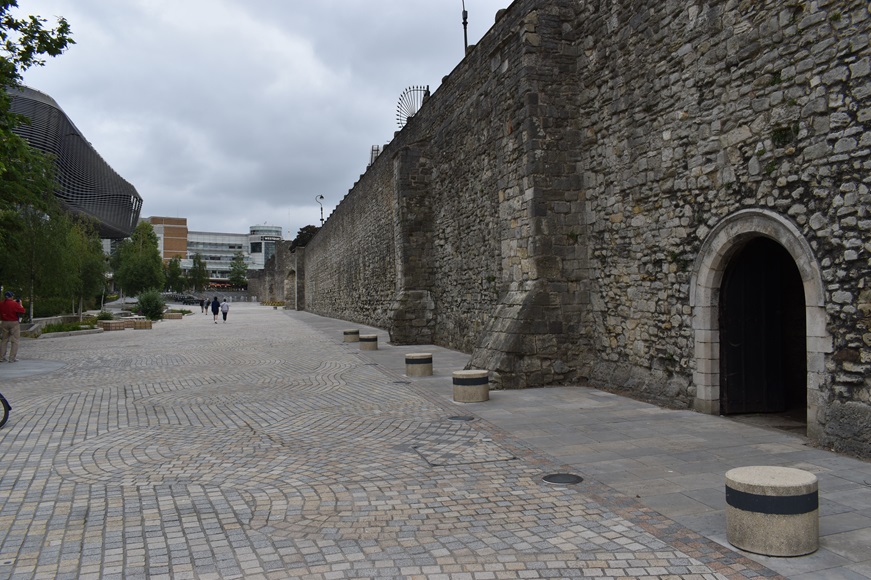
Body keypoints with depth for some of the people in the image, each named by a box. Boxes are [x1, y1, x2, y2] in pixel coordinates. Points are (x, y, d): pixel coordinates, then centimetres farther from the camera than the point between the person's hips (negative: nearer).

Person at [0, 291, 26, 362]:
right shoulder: (14, 304, -15)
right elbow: (22, 311, -11)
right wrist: (20, 304, 3)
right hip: (14, 323, -5)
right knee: (14, 341, 0)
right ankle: (12, 358, -3)